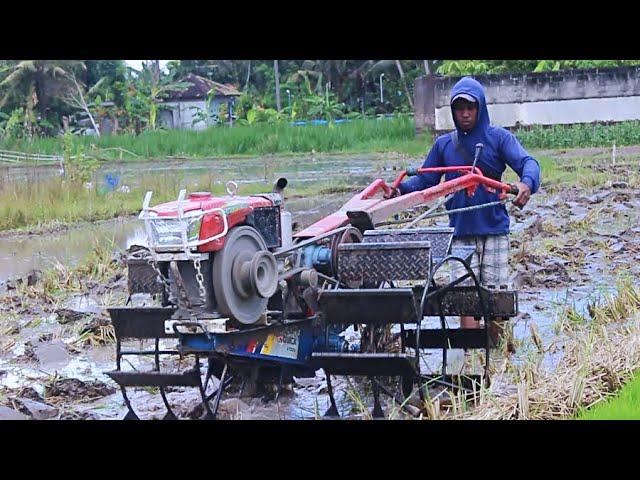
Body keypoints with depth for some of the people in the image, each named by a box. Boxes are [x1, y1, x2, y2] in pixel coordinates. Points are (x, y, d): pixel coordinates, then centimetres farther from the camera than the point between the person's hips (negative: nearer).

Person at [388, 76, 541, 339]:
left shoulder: (499, 137, 1)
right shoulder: (443, 144, 10)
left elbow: (527, 162, -13)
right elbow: (426, 180, 11)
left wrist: (527, 183, -36)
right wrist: (402, 189, -9)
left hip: (495, 229, -2)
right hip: (461, 232, 2)